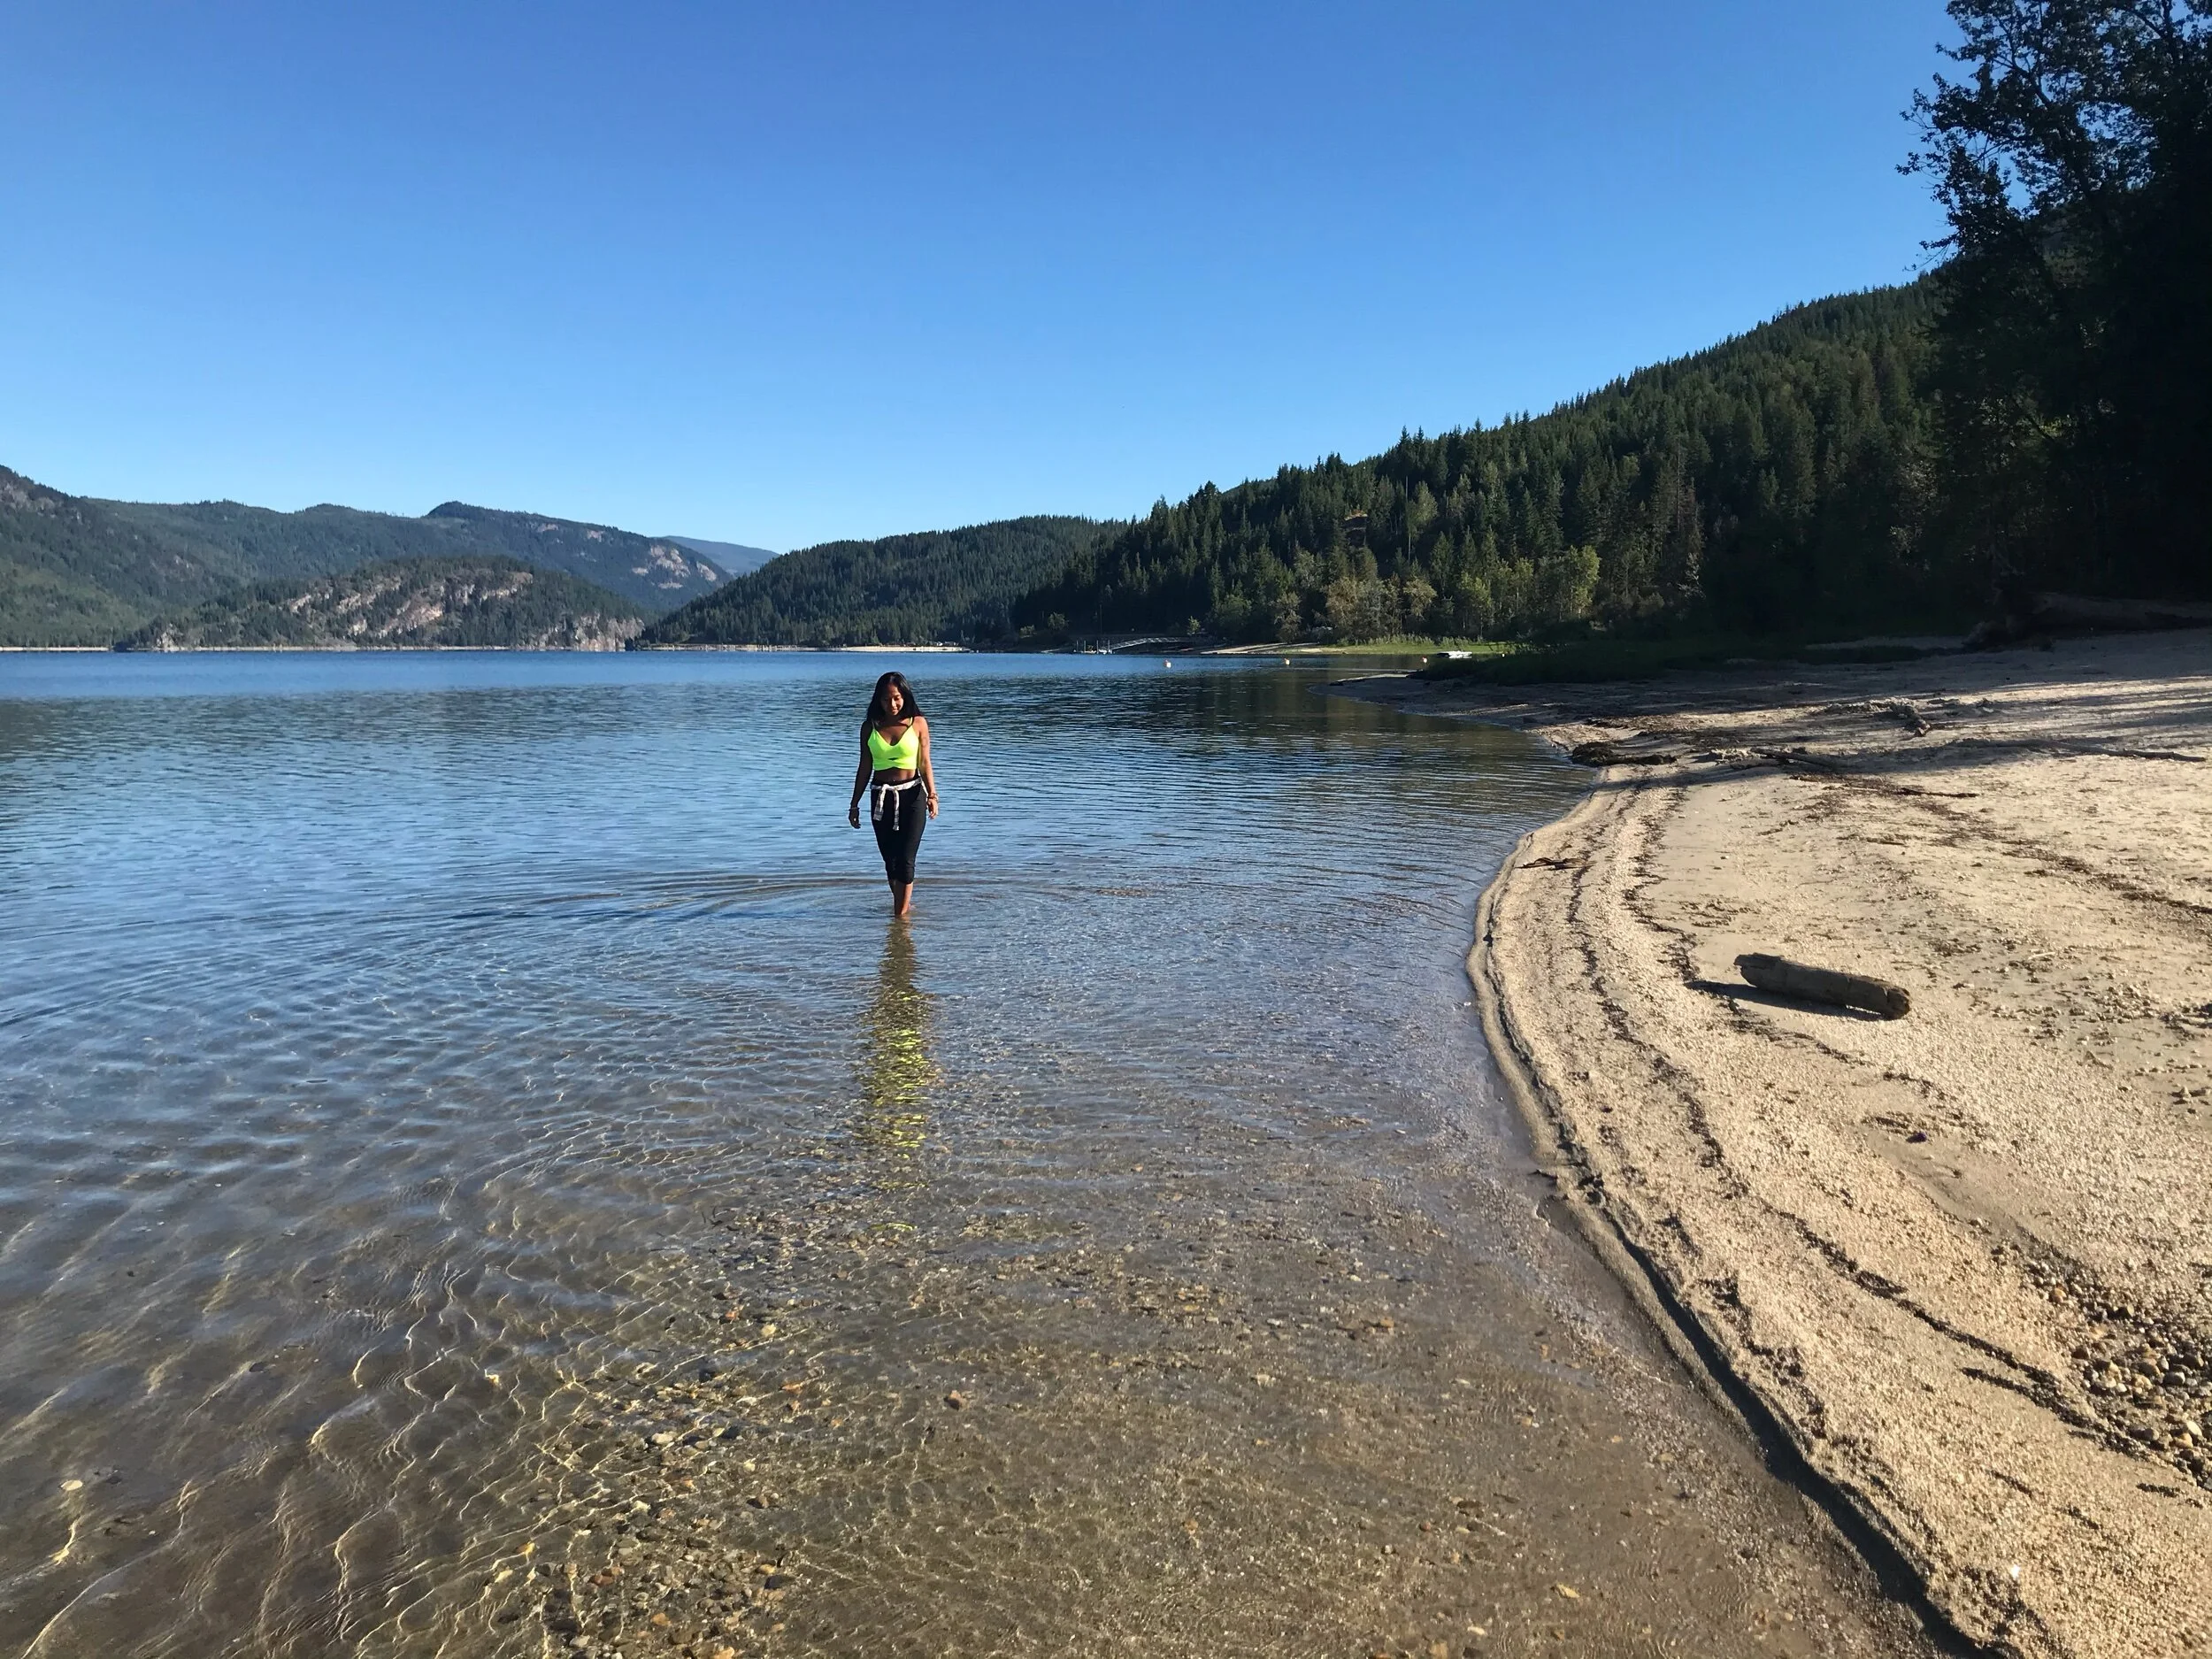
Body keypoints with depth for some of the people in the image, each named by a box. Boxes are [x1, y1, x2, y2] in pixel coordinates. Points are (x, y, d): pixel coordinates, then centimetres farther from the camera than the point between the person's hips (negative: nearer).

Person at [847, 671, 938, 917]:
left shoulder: (918, 724, -2)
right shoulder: (869, 727, 4)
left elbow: (924, 764, -2)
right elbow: (865, 768, 10)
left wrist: (932, 794, -15)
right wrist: (854, 804, 11)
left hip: (912, 795, -3)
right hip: (881, 797, 3)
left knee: (905, 860, -8)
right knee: (890, 860, 9)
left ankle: (900, 915, -3)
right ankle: (902, 905, 26)